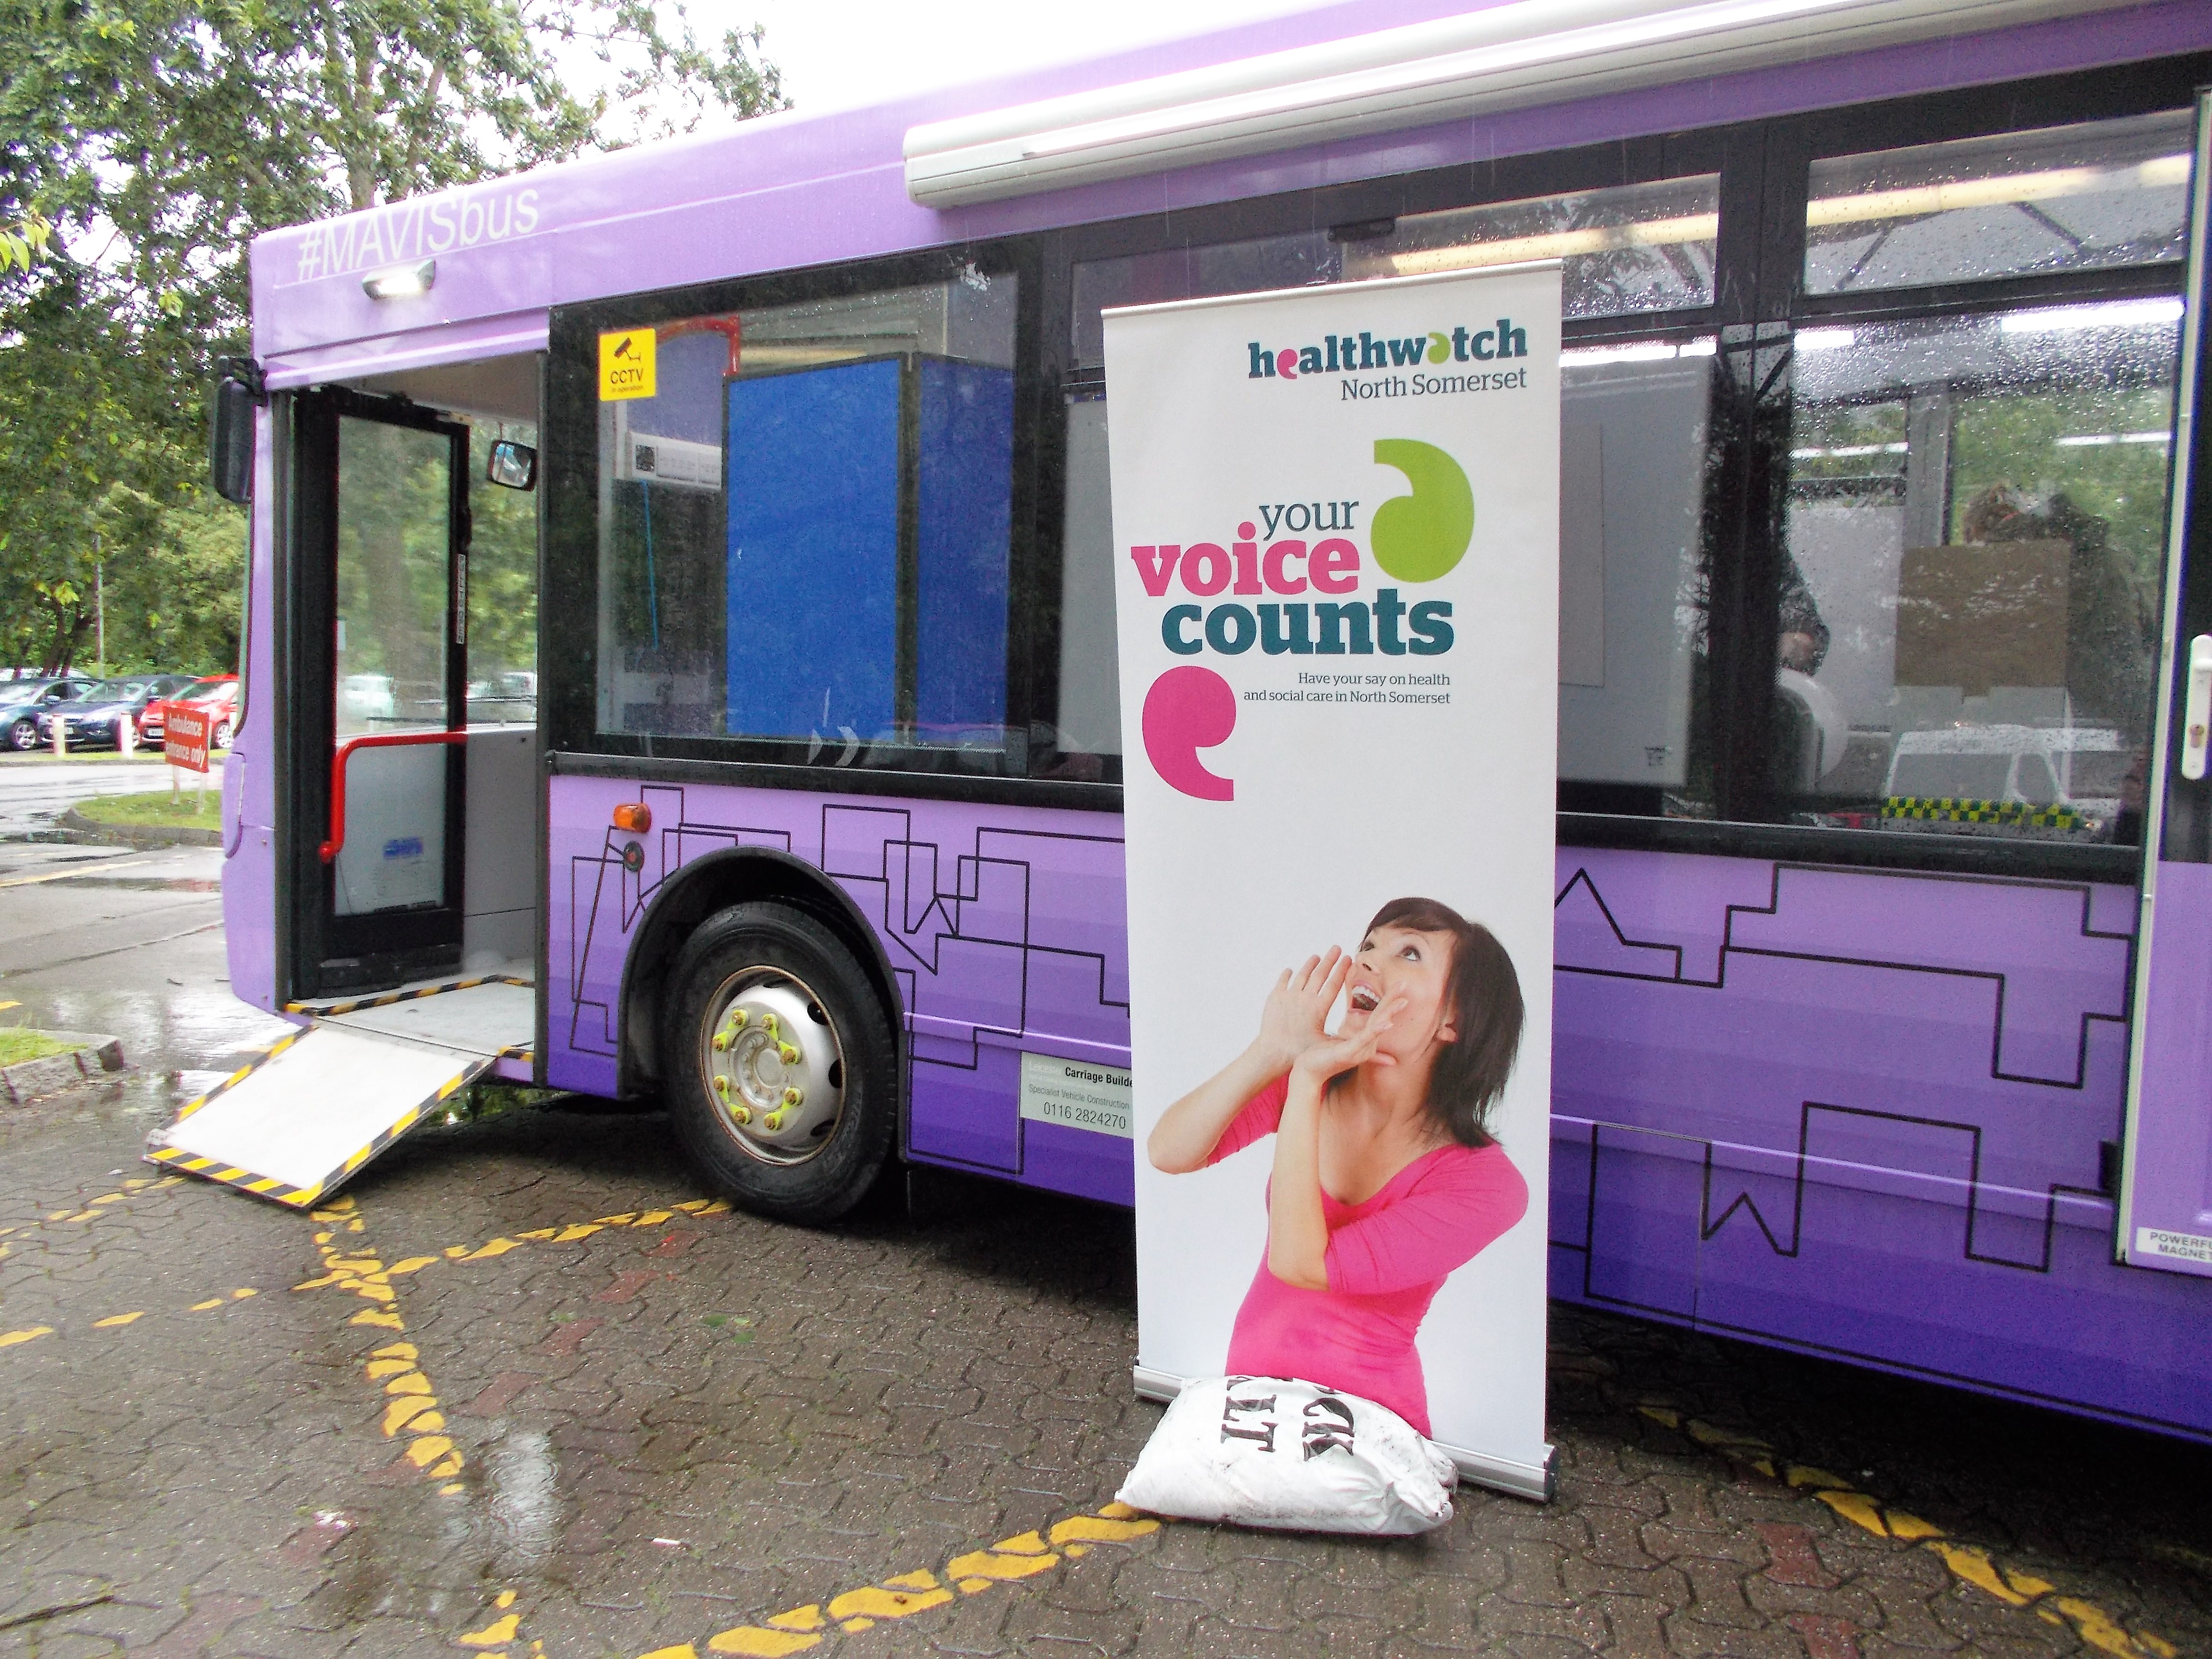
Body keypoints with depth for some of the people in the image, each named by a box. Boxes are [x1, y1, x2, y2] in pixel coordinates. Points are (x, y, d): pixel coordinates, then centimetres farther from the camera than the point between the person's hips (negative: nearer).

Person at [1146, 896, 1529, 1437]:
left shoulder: (1486, 1184, -23)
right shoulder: (1306, 1078, -9)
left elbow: (1300, 1264, -29)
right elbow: (1168, 1154, -20)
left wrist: (1305, 1079, -34)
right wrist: (1272, 1053, -33)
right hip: (1248, 1385, 4)